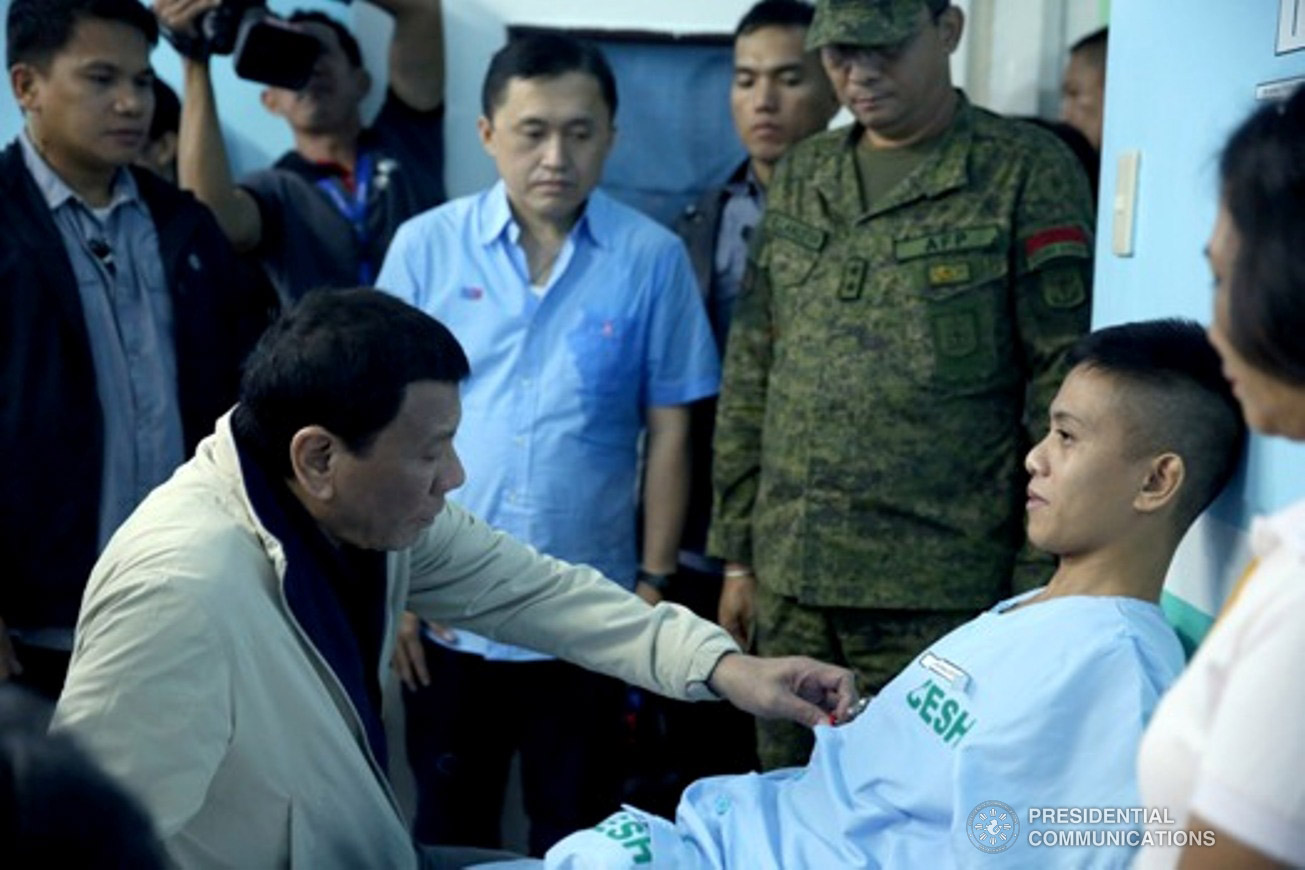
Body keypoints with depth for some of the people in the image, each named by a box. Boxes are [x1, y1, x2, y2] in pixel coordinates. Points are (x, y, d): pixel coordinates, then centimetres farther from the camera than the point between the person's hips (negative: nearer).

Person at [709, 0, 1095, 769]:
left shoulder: (1029, 172, -4)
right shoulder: (801, 175, 12)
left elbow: (1065, 391, -7)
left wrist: (1040, 583, -10)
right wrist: (738, 554, 13)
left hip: (940, 597, -5)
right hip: (789, 586, 5)